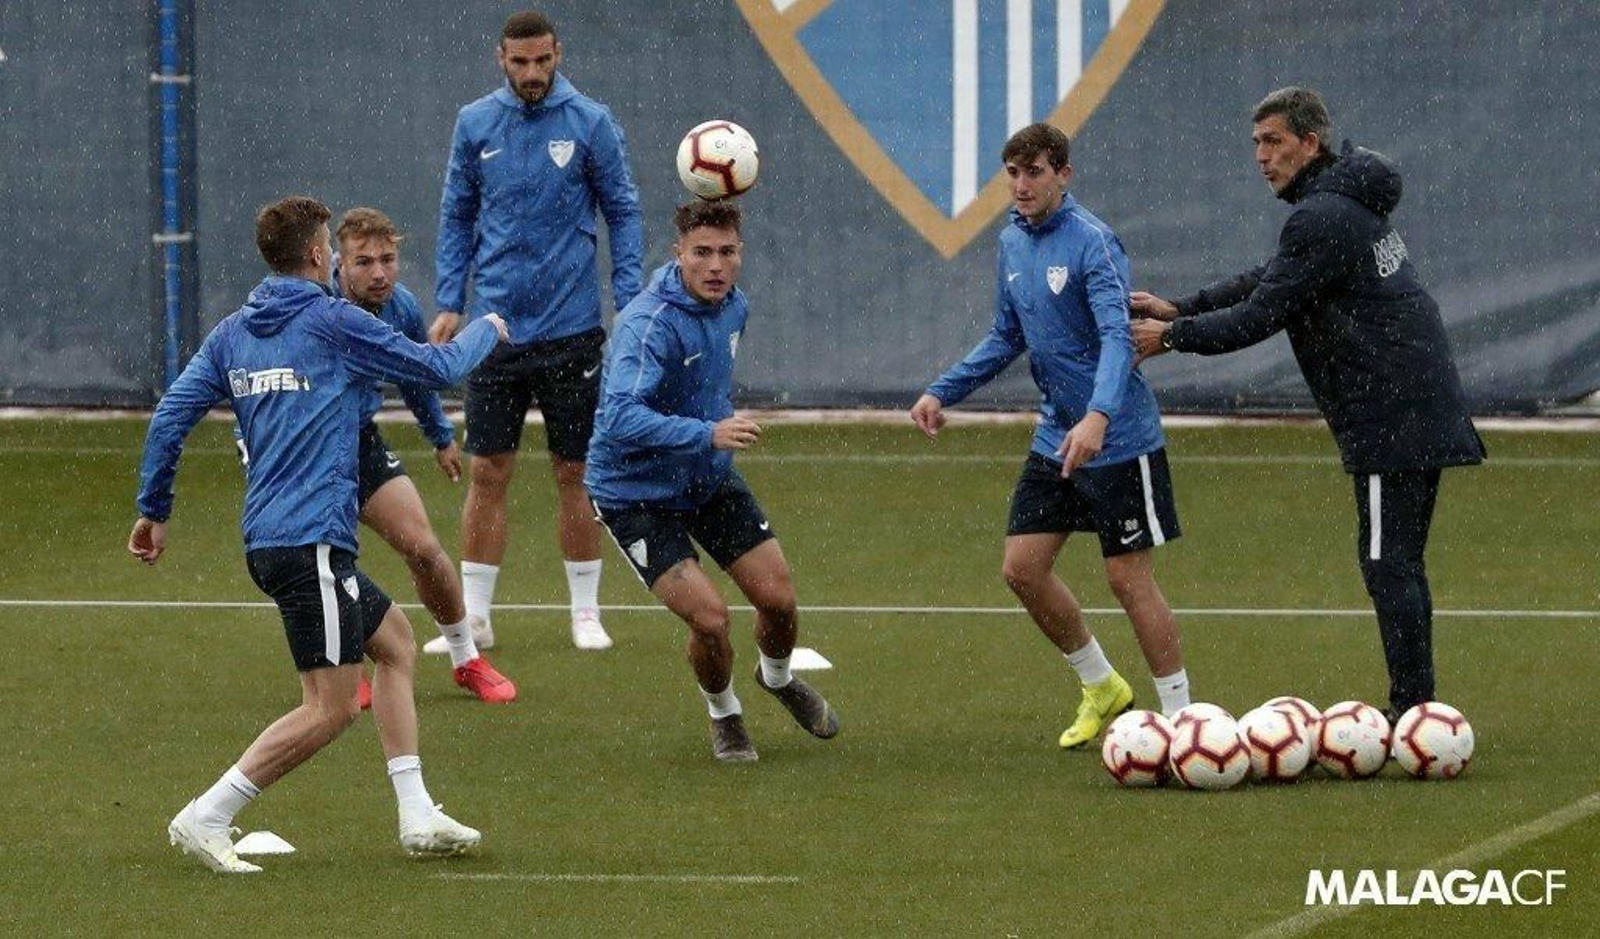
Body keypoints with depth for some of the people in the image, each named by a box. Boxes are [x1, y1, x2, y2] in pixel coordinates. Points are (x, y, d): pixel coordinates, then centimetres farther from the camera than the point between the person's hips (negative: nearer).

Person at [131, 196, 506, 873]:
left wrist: (153, 508, 13)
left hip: (267, 538, 9)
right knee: (331, 708, -8)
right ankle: (206, 819, -12)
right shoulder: (334, 323, -7)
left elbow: (170, 415, 6)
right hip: (311, 540, -9)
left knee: (395, 641, 21)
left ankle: (417, 817, 17)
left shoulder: (232, 334, 11)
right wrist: (486, 331, 21)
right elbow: (437, 368, 1)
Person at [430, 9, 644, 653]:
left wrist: (629, 300, -6)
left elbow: (623, 211, 3)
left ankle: (586, 612, 14)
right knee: (487, 473, 1)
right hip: (496, 328, 2)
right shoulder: (475, 124, 4)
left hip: (570, 330, -2)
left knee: (575, 473, 4)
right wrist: (450, 304, 4)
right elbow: (457, 215, 11)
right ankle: (473, 617, 6)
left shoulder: (590, 123, -3)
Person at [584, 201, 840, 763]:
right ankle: (724, 715, 16)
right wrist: (707, 434, -51)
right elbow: (622, 417, -43)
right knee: (709, 616, -16)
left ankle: (778, 677, 39)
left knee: (778, 599, 3)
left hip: (710, 480, 7)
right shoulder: (649, 323, -30)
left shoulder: (731, 305, -2)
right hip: (637, 493, -7)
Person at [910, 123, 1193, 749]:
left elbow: (1117, 336, -30)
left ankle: (1180, 714, 9)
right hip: (1055, 438, 8)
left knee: (1129, 578, -3)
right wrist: (943, 392, 15)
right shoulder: (1013, 243, 7)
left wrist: (1099, 416, -45)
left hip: (1118, 440, -8)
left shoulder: (1091, 241, -18)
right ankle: (1101, 687, 26)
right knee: (1022, 568, 7)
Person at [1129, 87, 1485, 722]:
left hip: (1392, 419, -10)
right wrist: (1181, 310, 16)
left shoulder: (1322, 218, -16)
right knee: (1398, 563, 13)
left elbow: (1261, 316, -14)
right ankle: (1415, 711, 15)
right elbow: (1269, 282, 23)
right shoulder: (1346, 203, 17)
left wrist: (1172, 336, -3)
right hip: (1426, 408, 10)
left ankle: (1412, 709, -11)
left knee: (1388, 563, -9)